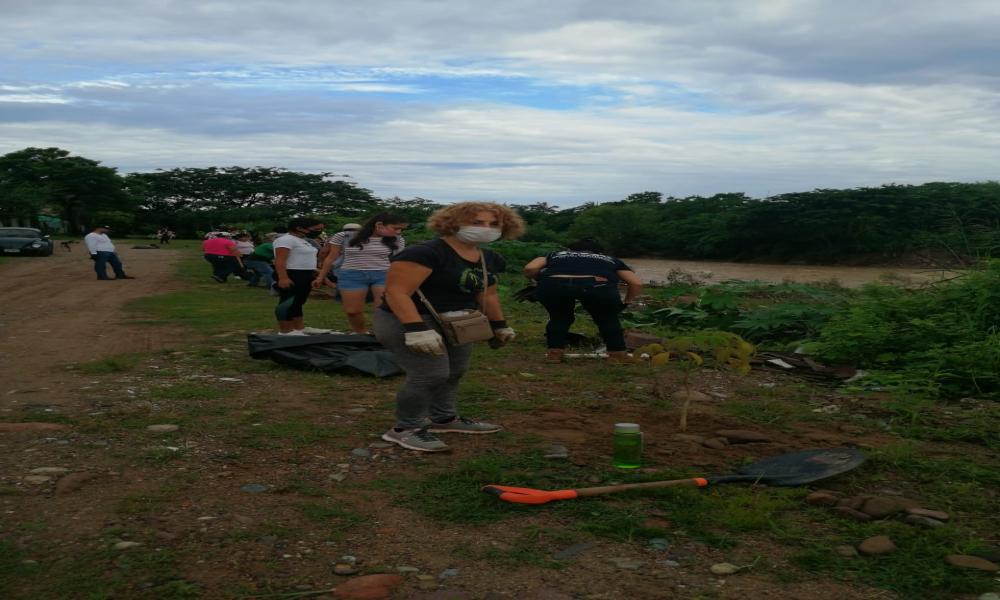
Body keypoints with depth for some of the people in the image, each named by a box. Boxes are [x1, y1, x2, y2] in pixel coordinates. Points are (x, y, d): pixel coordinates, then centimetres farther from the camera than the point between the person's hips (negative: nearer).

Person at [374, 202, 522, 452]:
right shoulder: (425, 253, -22)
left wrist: (499, 325, 22)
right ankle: (405, 429, 3)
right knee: (431, 375, -13)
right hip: (407, 324, -9)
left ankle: (443, 418, 36)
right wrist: (416, 329, -34)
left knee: (453, 374, 15)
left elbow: (487, 294, 21)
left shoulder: (490, 259, 6)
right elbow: (397, 292, -27)